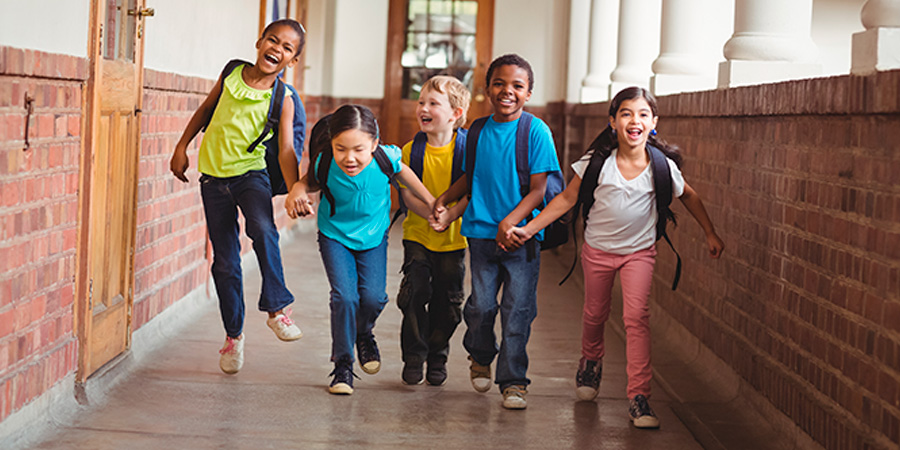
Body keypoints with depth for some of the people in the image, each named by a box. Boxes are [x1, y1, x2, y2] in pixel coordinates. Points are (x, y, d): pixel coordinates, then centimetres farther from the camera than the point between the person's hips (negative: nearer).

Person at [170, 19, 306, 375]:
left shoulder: (282, 100, -9)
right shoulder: (231, 75, 0)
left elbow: (286, 150, -16)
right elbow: (206, 109, 16)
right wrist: (182, 147, 15)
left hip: (250, 174, -3)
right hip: (213, 177, 3)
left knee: (263, 229, -34)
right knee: (224, 261, 6)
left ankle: (277, 308, -21)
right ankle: (233, 334, 22)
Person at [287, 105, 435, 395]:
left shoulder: (385, 159, -27)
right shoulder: (324, 164, -27)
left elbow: (405, 176, -4)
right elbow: (309, 181, -4)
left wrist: (431, 203, 6)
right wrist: (296, 194, -26)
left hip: (373, 237, 1)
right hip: (335, 237, -1)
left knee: (373, 297, -10)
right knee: (344, 296, -14)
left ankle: (363, 333, 26)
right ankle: (343, 363, 4)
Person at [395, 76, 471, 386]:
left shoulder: (466, 149, -8)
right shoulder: (411, 149, -3)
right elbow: (407, 193, -6)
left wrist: (449, 214, -24)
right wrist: (430, 213, -23)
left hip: (454, 238, -1)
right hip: (418, 235, 1)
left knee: (447, 301, 7)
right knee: (414, 292, -9)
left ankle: (437, 357, 25)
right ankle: (413, 358, 5)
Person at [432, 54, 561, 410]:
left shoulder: (536, 131, -6)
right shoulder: (478, 131, 7)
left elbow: (538, 189, -9)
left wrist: (510, 222, -20)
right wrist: (443, 200, 9)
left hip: (521, 236, -3)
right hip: (482, 232, 3)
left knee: (517, 310, -2)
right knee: (481, 305, 4)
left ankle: (513, 381, 9)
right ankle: (480, 357, 33)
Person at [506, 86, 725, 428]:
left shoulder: (662, 166, -12)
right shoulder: (598, 162, -13)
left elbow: (689, 197, 6)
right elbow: (567, 198, -5)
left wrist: (710, 234, 10)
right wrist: (528, 229, -10)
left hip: (639, 250, -1)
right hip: (598, 249, 1)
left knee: (636, 316, -16)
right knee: (595, 314, 17)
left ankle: (639, 398, -14)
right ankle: (591, 362, 49)